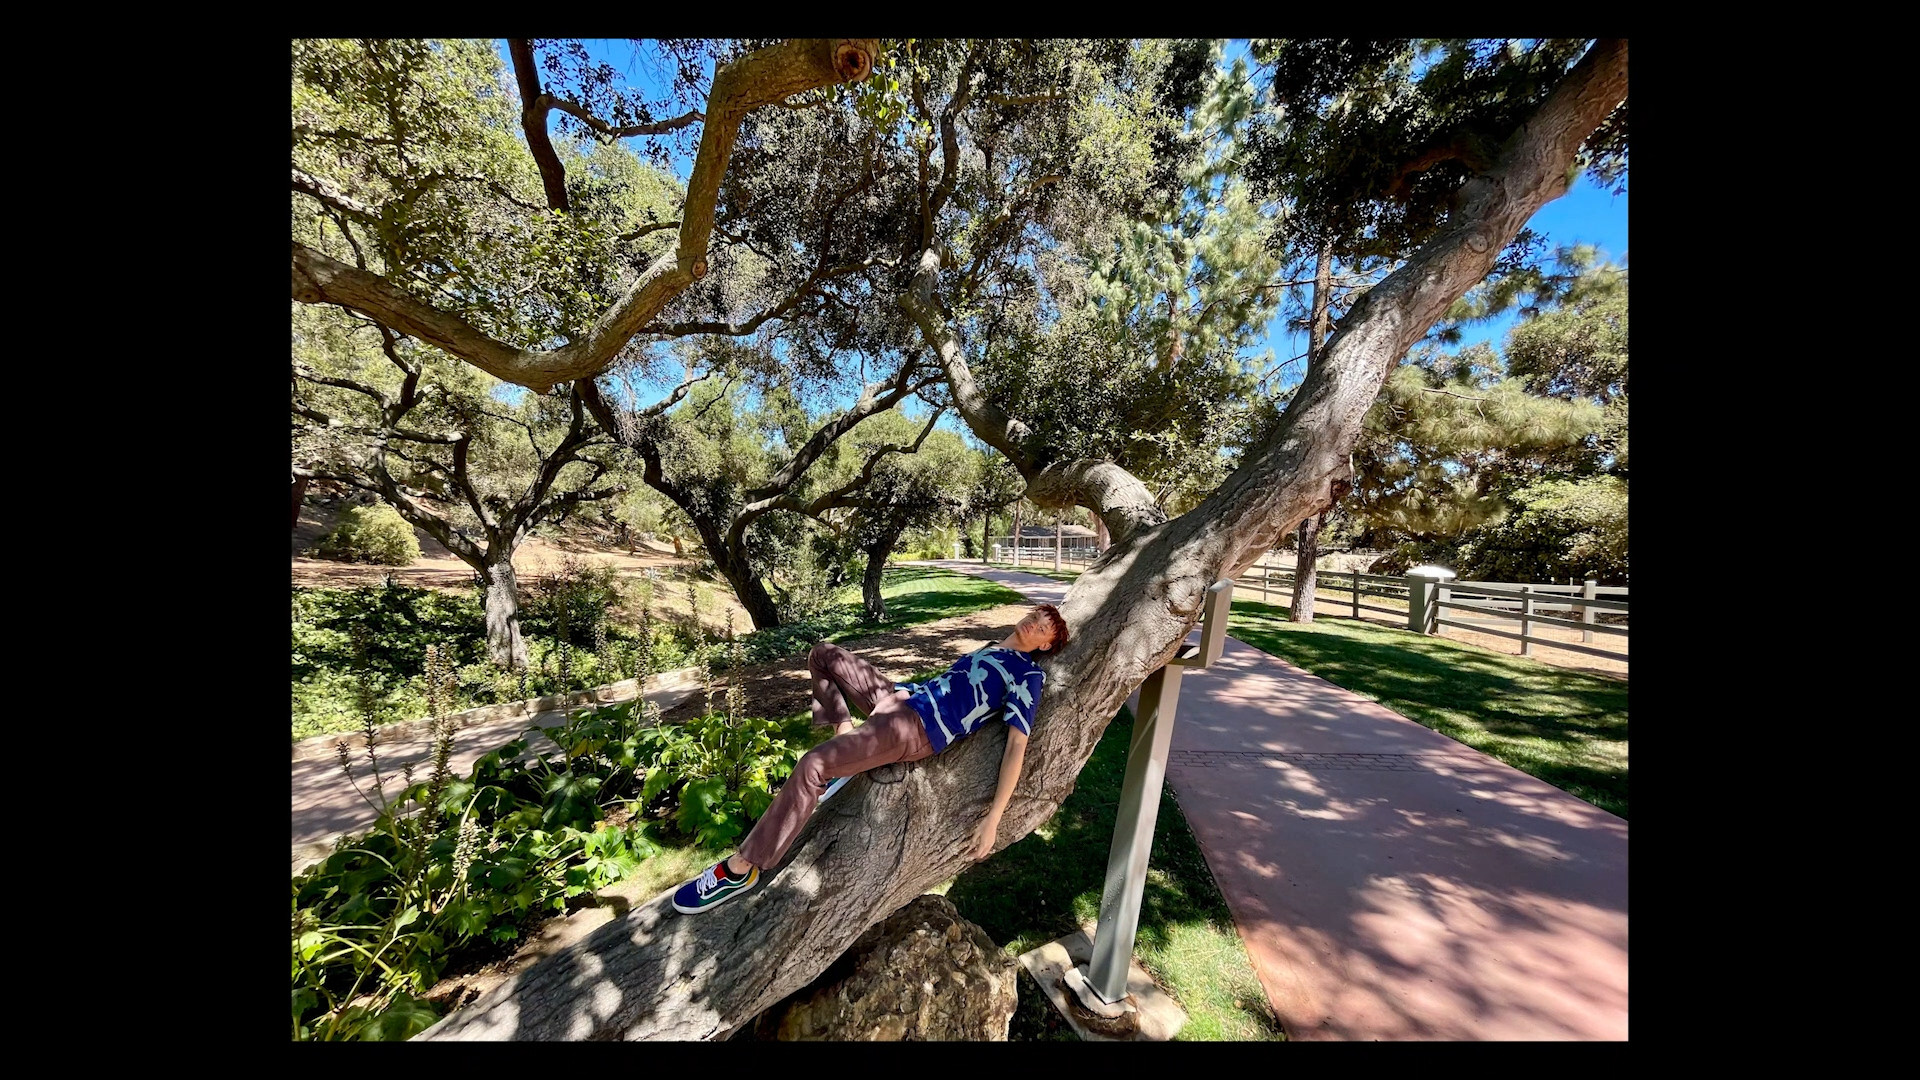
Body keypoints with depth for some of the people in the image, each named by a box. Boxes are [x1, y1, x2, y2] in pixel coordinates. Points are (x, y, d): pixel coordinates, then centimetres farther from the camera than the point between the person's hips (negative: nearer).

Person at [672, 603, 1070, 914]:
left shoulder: (1028, 675, -5)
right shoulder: (989, 651, 19)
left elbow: (1017, 745, -13)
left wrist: (992, 819, -18)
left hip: (916, 729, -9)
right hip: (898, 697, 9)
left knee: (811, 765, -23)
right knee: (823, 654, 13)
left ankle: (739, 870, -5)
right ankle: (844, 734, 6)